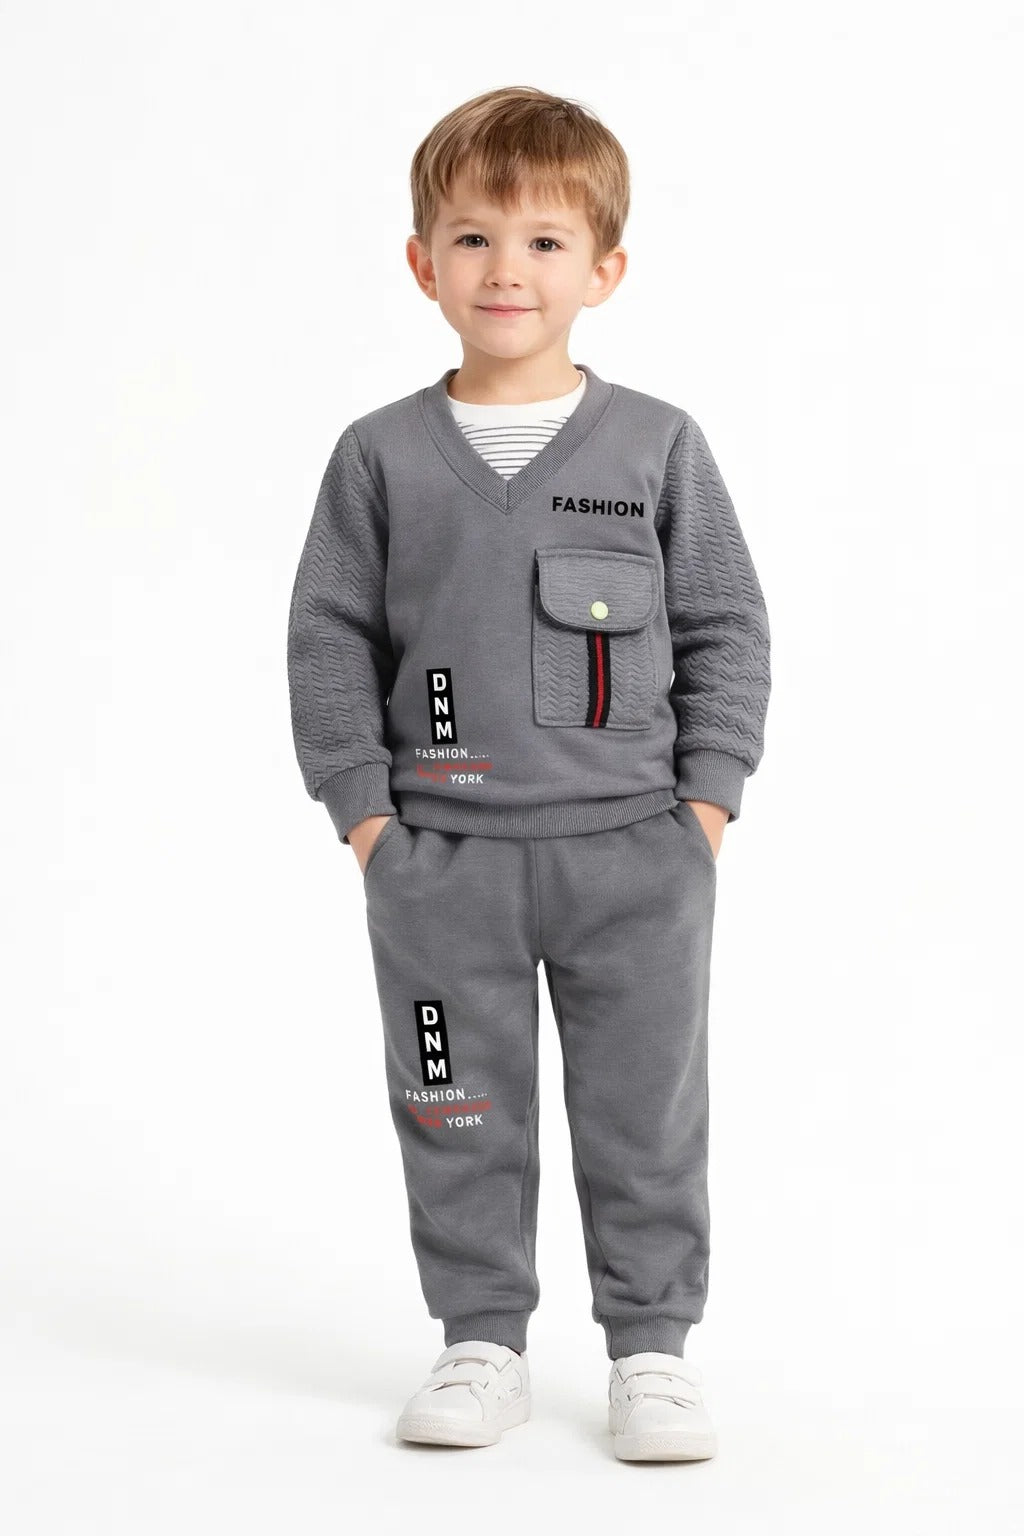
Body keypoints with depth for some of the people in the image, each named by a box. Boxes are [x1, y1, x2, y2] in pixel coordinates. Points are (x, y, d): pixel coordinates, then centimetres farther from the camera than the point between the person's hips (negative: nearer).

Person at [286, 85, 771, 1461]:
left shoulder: (659, 445, 1)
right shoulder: (382, 454, 2)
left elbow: (727, 627, 4)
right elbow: (330, 635, 4)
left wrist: (707, 801, -4)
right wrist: (364, 807, -3)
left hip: (635, 852, 0)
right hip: (441, 858, 1)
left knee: (647, 1113, 6)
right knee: (459, 1116, 9)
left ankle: (652, 1346, 20)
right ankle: (483, 1343, 23)